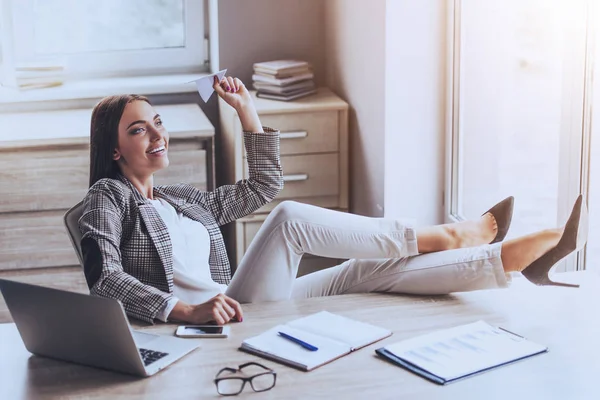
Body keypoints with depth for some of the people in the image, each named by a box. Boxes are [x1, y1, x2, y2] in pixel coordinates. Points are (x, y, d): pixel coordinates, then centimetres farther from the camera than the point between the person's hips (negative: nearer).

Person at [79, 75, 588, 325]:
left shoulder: (183, 198, 23)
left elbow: (264, 186, 28)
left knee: (368, 273, -8)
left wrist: (246, 109, 22)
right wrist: (186, 310, -31)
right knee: (290, 219, -24)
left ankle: (520, 255, -15)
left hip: (234, 314, 8)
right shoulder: (107, 198, 1)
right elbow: (105, 278, -17)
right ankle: (446, 237, -11)